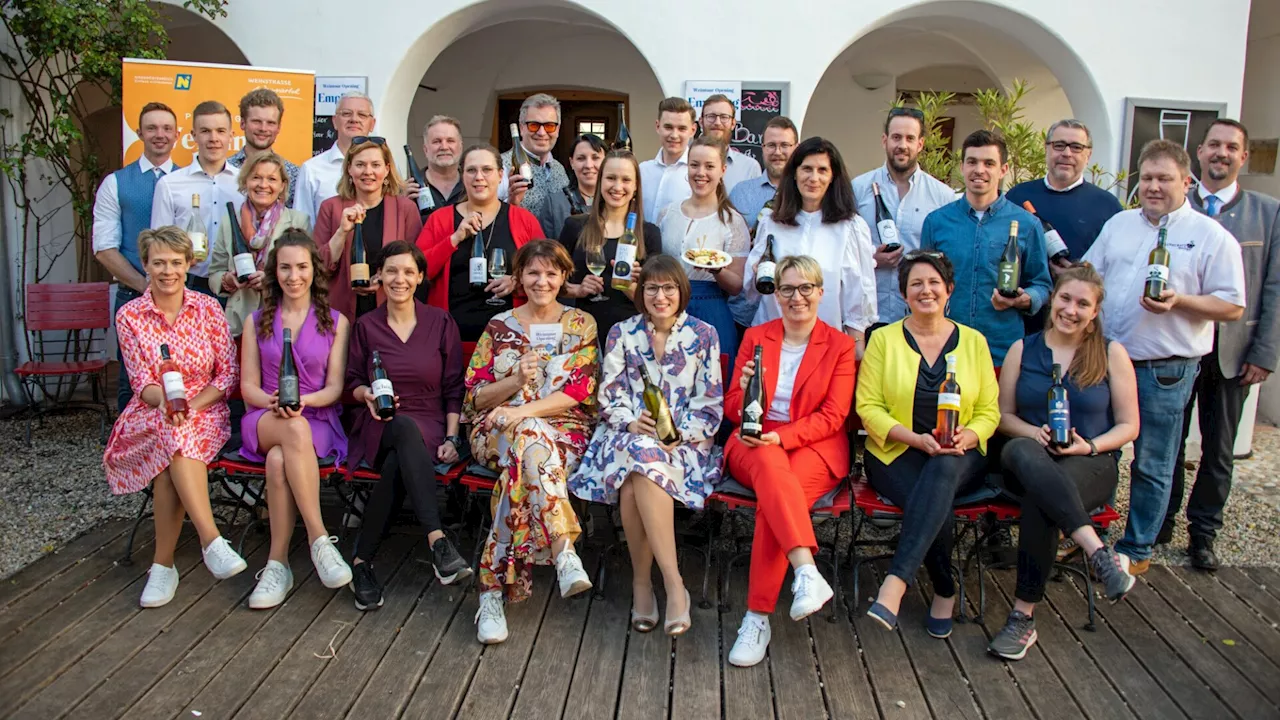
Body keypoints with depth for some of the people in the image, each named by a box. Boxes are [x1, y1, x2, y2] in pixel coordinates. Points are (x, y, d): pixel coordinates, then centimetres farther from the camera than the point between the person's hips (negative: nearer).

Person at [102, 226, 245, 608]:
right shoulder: (130, 316, 3)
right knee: (173, 435, -36)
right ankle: (212, 540, -41)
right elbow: (141, 383, -2)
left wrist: (192, 405, -14)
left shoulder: (208, 308, 3)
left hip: (206, 412, 0)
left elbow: (228, 374, 1)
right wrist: (166, 399, -25)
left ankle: (163, 563, -26)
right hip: (150, 416, 0)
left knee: (175, 449, -33)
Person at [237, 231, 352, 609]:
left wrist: (304, 400, -18)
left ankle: (278, 563, -27)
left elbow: (335, 387, 4)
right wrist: (273, 402, -14)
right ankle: (319, 538, -38)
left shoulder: (336, 322, 11)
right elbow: (248, 387, 9)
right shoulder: (257, 321, 15)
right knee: (294, 430, -38)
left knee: (279, 460, -37)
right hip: (265, 421, 1)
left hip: (318, 422, -1)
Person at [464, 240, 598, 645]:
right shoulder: (499, 327, 13)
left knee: (523, 462, -36)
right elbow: (475, 396, 8)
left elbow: (578, 392, -3)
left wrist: (523, 410, -17)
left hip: (564, 430, 0)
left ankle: (494, 587, -38)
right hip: (497, 431, 0)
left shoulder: (581, 325, 10)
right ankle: (563, 552, -46)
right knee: (533, 439, -38)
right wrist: (517, 380, -12)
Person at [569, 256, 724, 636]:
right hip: (629, 432, 1)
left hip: (685, 439, -1)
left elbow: (711, 402, 3)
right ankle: (673, 583, -31)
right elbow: (609, 396, 6)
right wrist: (632, 423, -13)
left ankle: (642, 582, -26)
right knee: (639, 454, -36)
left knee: (642, 469, -35)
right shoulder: (621, 334, 12)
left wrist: (679, 434, -13)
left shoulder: (703, 335, 8)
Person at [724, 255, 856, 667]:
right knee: (770, 464, -37)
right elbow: (732, 410, 10)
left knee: (771, 500, -33)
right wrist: (745, 390, -14)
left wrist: (783, 436, -18)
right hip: (753, 444, 1)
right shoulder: (755, 338, 13)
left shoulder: (839, 346, 8)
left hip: (813, 448, -1)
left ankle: (758, 618, -32)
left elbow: (832, 416, -2)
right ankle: (807, 573, -51)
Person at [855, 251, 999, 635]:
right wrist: (916, 439, -17)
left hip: (959, 458, 1)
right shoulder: (883, 338, 6)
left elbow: (989, 411, 10)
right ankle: (945, 591, -9)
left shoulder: (973, 341, 12)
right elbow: (868, 406, -2)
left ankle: (896, 582, -42)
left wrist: (967, 436, -14)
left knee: (941, 470, -37)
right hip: (896, 454, -1)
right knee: (935, 500, -33)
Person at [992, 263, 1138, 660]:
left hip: (1093, 465, -1)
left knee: (1040, 499, -37)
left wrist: (1090, 446, -12)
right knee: (1022, 451, -38)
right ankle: (1098, 552, -44)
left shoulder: (1112, 354, 7)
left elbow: (1128, 426, 8)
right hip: (1030, 460, 2)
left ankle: (1023, 616, -30)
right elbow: (1003, 415, 12)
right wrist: (1035, 432, -10)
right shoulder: (1022, 349, 11)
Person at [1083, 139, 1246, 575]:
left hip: (1165, 371, -4)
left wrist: (1179, 301, -21)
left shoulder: (1212, 237, -3)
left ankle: (1136, 549, 21)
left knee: (1151, 466, 7)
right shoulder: (1118, 225, 10)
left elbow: (1233, 307, -6)